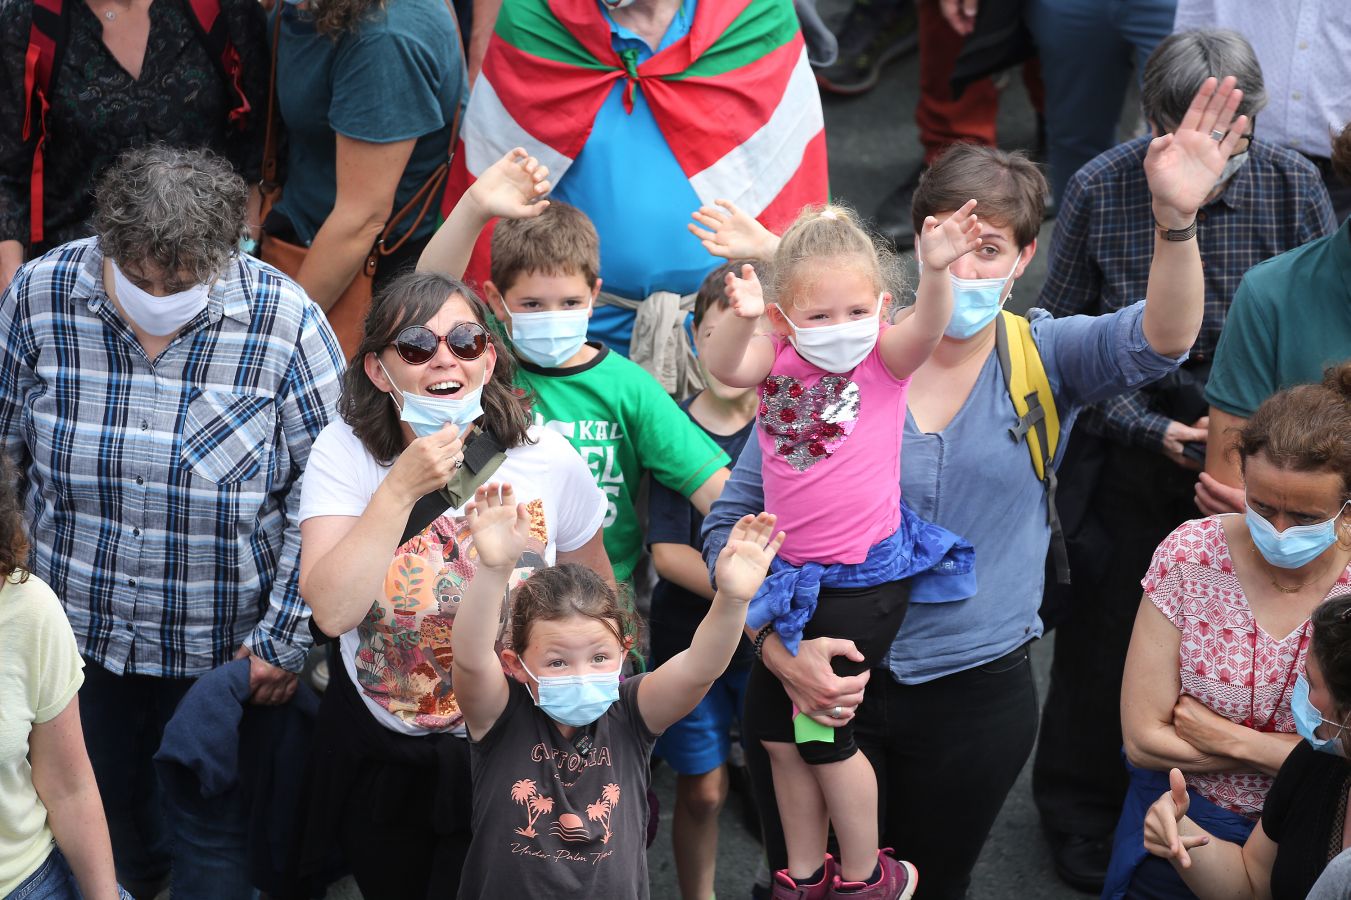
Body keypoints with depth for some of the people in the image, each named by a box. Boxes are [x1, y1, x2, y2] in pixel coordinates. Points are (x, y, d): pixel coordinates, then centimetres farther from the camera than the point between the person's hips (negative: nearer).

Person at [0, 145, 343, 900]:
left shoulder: (284, 321, -19)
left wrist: (284, 638, -12)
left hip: (224, 648, -3)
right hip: (78, 633, 3)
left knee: (213, 832, 10)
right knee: (101, 804, 23)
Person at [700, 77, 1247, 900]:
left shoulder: (1042, 360, -4)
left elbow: (1157, 340, -25)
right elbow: (732, 519, -4)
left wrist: (1175, 218, -44)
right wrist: (778, 645, -19)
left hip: (977, 694, 1)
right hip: (823, 683, -1)